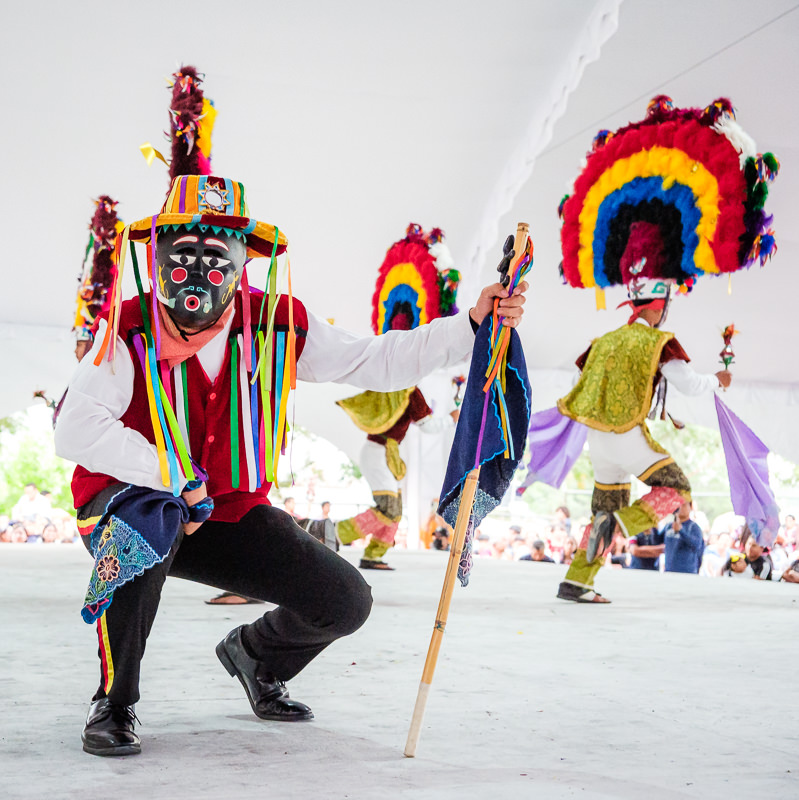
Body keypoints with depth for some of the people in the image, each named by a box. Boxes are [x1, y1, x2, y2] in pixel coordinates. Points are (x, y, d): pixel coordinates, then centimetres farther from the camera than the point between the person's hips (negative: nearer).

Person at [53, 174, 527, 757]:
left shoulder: (277, 326, -8)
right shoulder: (130, 330, -18)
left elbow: (374, 362, -7)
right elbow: (76, 430, -28)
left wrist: (472, 325, -17)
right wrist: (179, 478, -31)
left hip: (232, 513, 3)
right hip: (130, 506, -3)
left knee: (345, 601, -11)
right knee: (151, 519, -41)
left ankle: (255, 654, 26)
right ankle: (114, 702, -17)